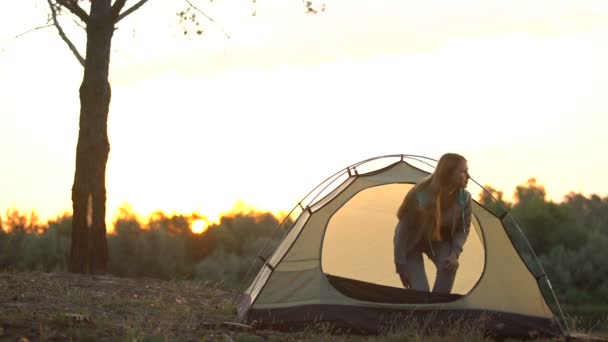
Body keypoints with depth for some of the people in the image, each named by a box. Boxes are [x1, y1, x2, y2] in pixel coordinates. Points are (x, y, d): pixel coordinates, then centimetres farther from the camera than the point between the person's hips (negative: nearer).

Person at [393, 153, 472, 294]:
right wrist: (401, 265, -20)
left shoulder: (464, 198, -23)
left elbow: (463, 229, -5)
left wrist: (455, 252, -24)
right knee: (420, 292, -17)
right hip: (412, 243, -4)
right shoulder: (421, 195, -37)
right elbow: (404, 229, -25)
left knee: (449, 265, -27)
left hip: (438, 242, 4)